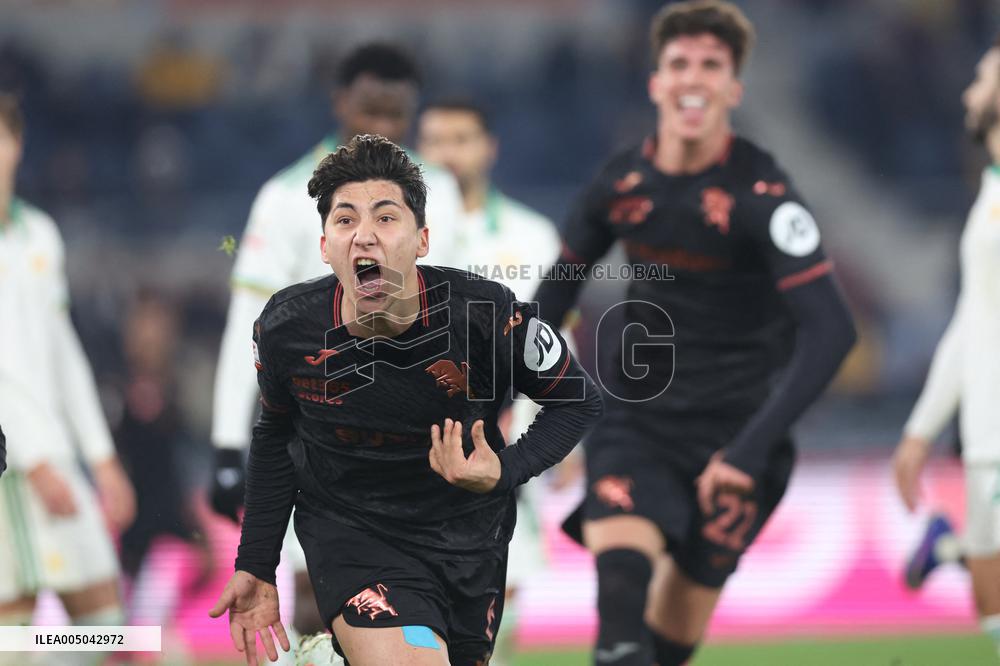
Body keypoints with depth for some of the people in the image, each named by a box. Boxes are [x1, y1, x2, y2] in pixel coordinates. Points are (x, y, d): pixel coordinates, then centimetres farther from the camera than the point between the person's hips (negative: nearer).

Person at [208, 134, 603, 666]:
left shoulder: (485, 314, -21)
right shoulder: (286, 328, -16)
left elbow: (579, 401, -6)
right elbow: (275, 435, 5)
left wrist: (504, 474, -23)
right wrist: (256, 566, 6)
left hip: (469, 536, 2)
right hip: (349, 529, -2)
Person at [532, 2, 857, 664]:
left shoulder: (761, 194, -17)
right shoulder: (623, 181, -2)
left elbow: (830, 328, -25)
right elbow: (563, 280, 18)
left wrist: (752, 447, -31)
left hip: (731, 429, -2)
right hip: (634, 421, 2)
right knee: (622, 560, -25)